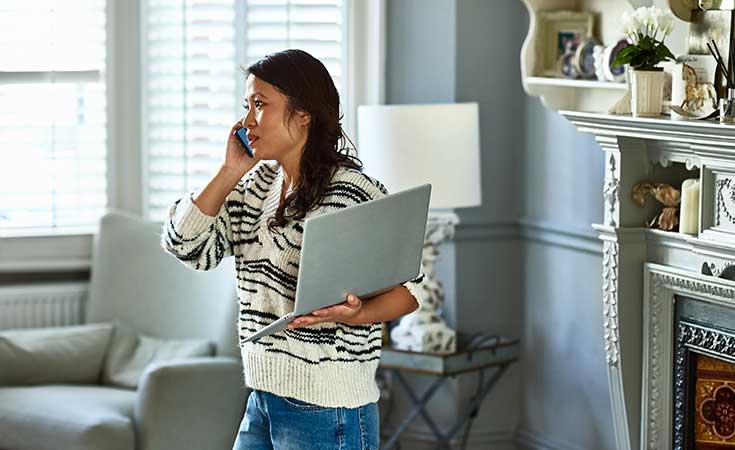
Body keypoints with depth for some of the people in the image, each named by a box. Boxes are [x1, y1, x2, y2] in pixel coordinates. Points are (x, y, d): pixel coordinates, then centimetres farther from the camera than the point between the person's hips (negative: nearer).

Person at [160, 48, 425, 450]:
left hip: (328, 407, -7)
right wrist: (230, 171, 0)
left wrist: (354, 316, -28)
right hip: (263, 399, 7)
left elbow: (409, 284, -10)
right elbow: (185, 245, 5)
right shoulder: (256, 187, 11)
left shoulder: (352, 192, -12)